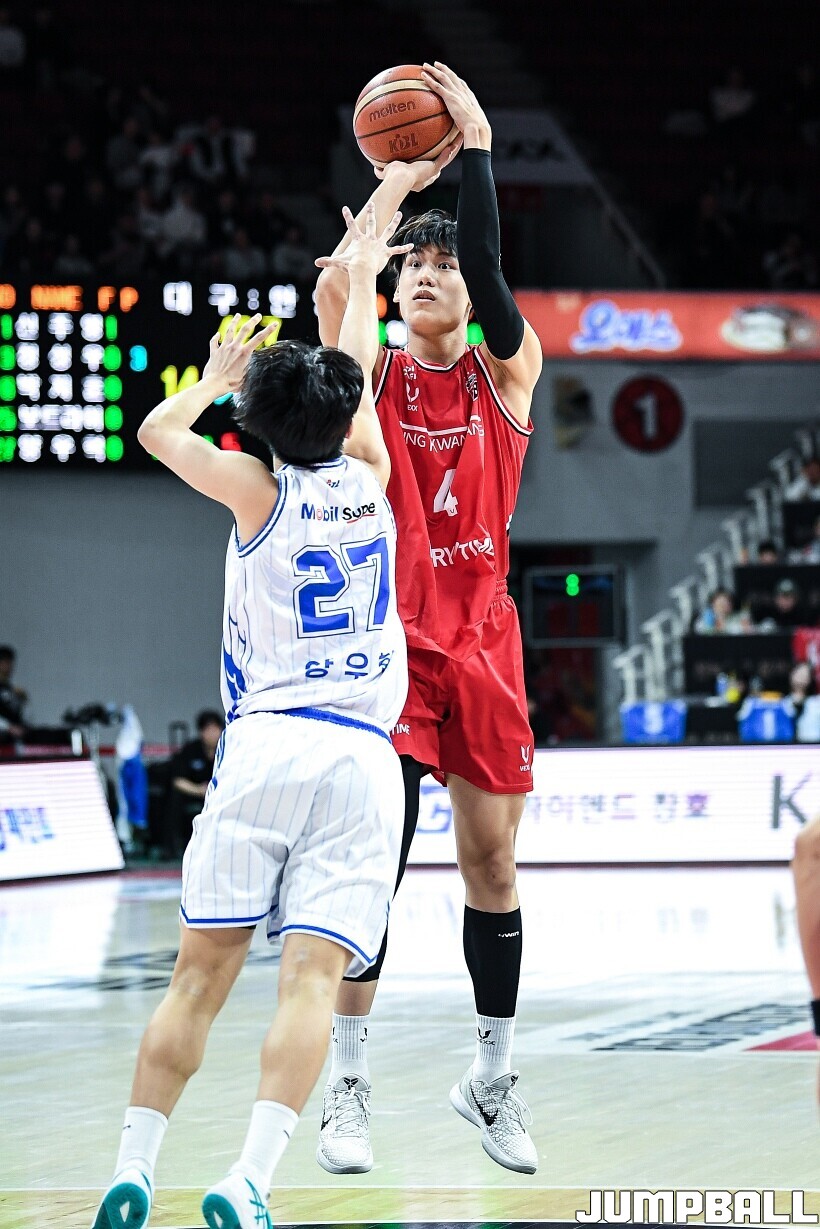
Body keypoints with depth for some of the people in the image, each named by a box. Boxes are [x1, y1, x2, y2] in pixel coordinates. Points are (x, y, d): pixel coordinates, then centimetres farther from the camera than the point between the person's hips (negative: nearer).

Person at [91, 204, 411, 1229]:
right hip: (360, 758, 0)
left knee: (200, 973, 2)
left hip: (263, 747, 0)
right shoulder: (370, 481, 9)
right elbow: (358, 375, 28)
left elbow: (157, 428, 16)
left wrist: (219, 375, 31)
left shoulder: (260, 491, 4)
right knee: (310, 975, -10)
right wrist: (360, 276, 43)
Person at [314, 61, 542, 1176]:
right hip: (389, 639, -1)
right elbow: (331, 290, -13)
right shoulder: (373, 374, 5)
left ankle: (492, 1076, 16)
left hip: (481, 642, 1)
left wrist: (477, 143, -12)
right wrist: (395, 184, -6)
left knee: (491, 858, 5)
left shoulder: (507, 372, 5)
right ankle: (349, 1084, -2)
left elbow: (490, 269, -12)